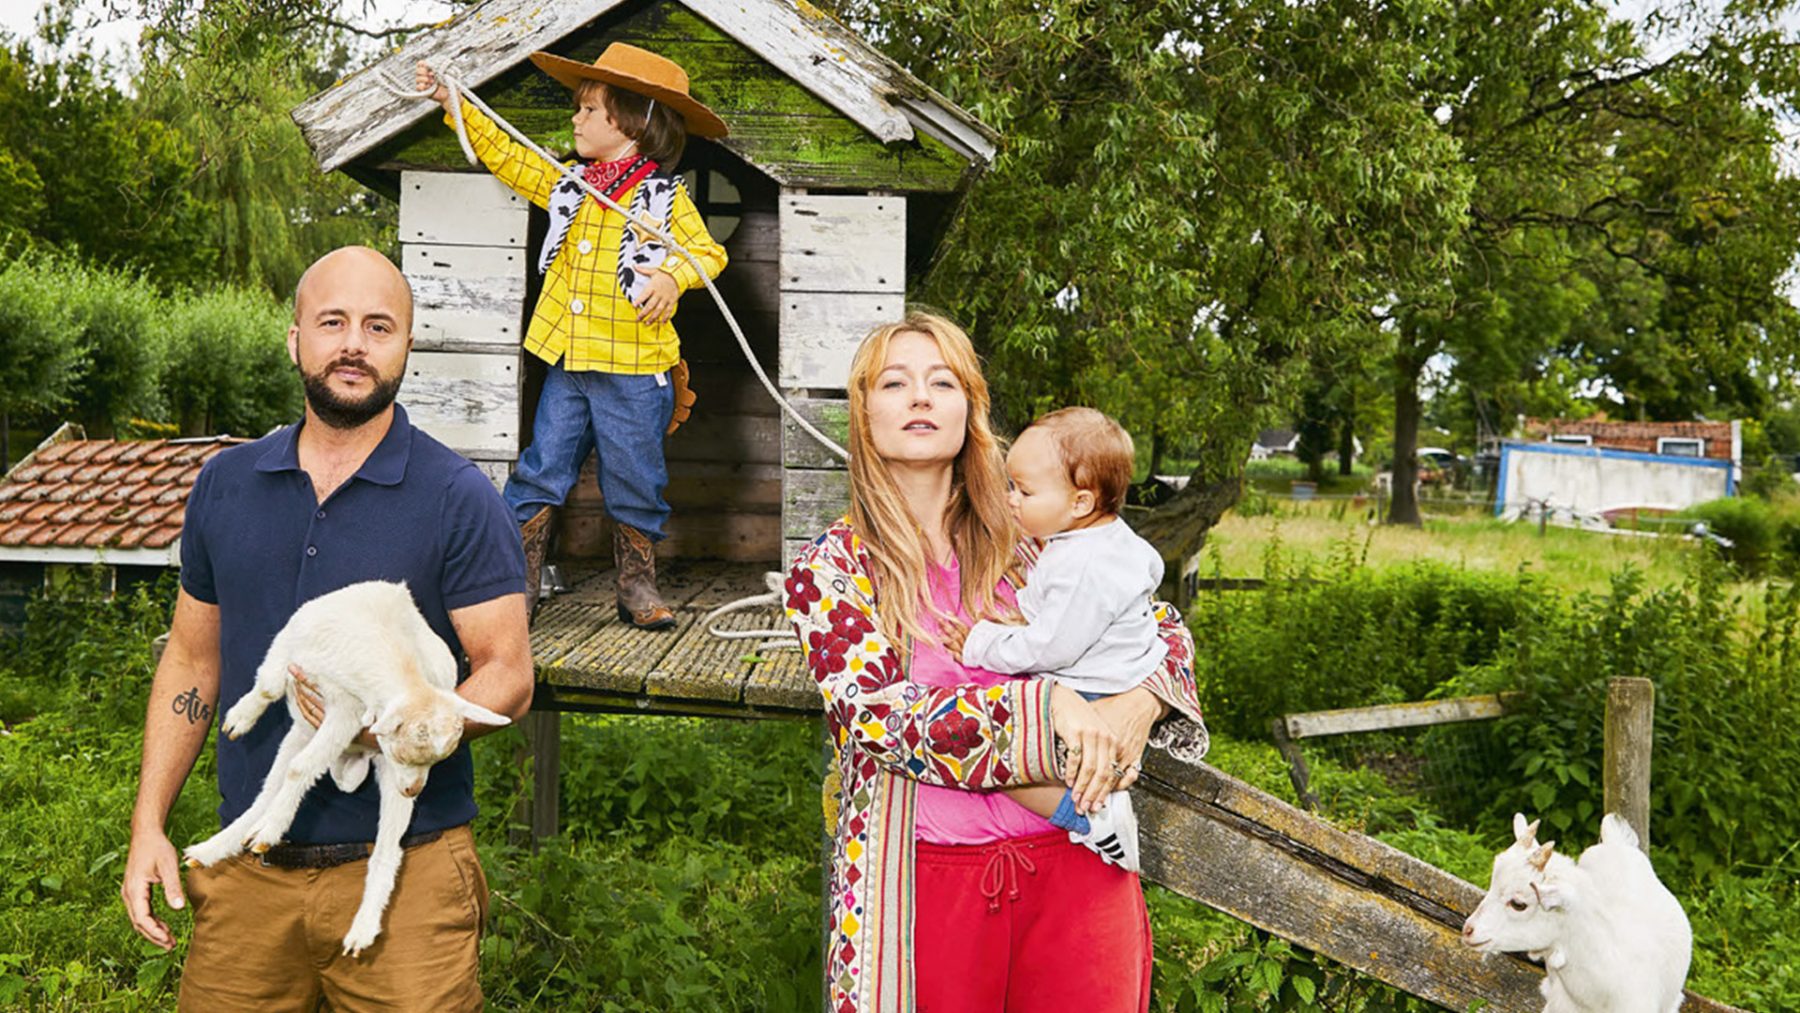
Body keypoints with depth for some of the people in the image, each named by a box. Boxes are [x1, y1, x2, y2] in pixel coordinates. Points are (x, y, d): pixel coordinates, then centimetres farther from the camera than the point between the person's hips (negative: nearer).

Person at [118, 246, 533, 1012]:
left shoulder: (459, 499, -7)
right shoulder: (224, 484, 7)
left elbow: (507, 677, -10)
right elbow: (192, 662, 13)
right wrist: (148, 823, 7)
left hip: (405, 869, -3)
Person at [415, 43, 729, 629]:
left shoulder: (664, 197, -3)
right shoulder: (568, 186, 12)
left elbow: (708, 251, -4)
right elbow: (506, 156, 19)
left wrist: (672, 276, -24)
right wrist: (451, 102, 17)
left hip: (633, 367, -4)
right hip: (567, 361, 4)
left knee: (634, 481, 6)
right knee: (541, 471, 5)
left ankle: (637, 585, 19)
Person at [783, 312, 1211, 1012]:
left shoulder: (1023, 547, 7)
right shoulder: (827, 570, -2)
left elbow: (1162, 626, 10)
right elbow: (882, 716, -14)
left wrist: (1139, 706, -12)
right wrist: (1047, 705, -22)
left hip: (1076, 868, 3)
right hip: (923, 878, -2)